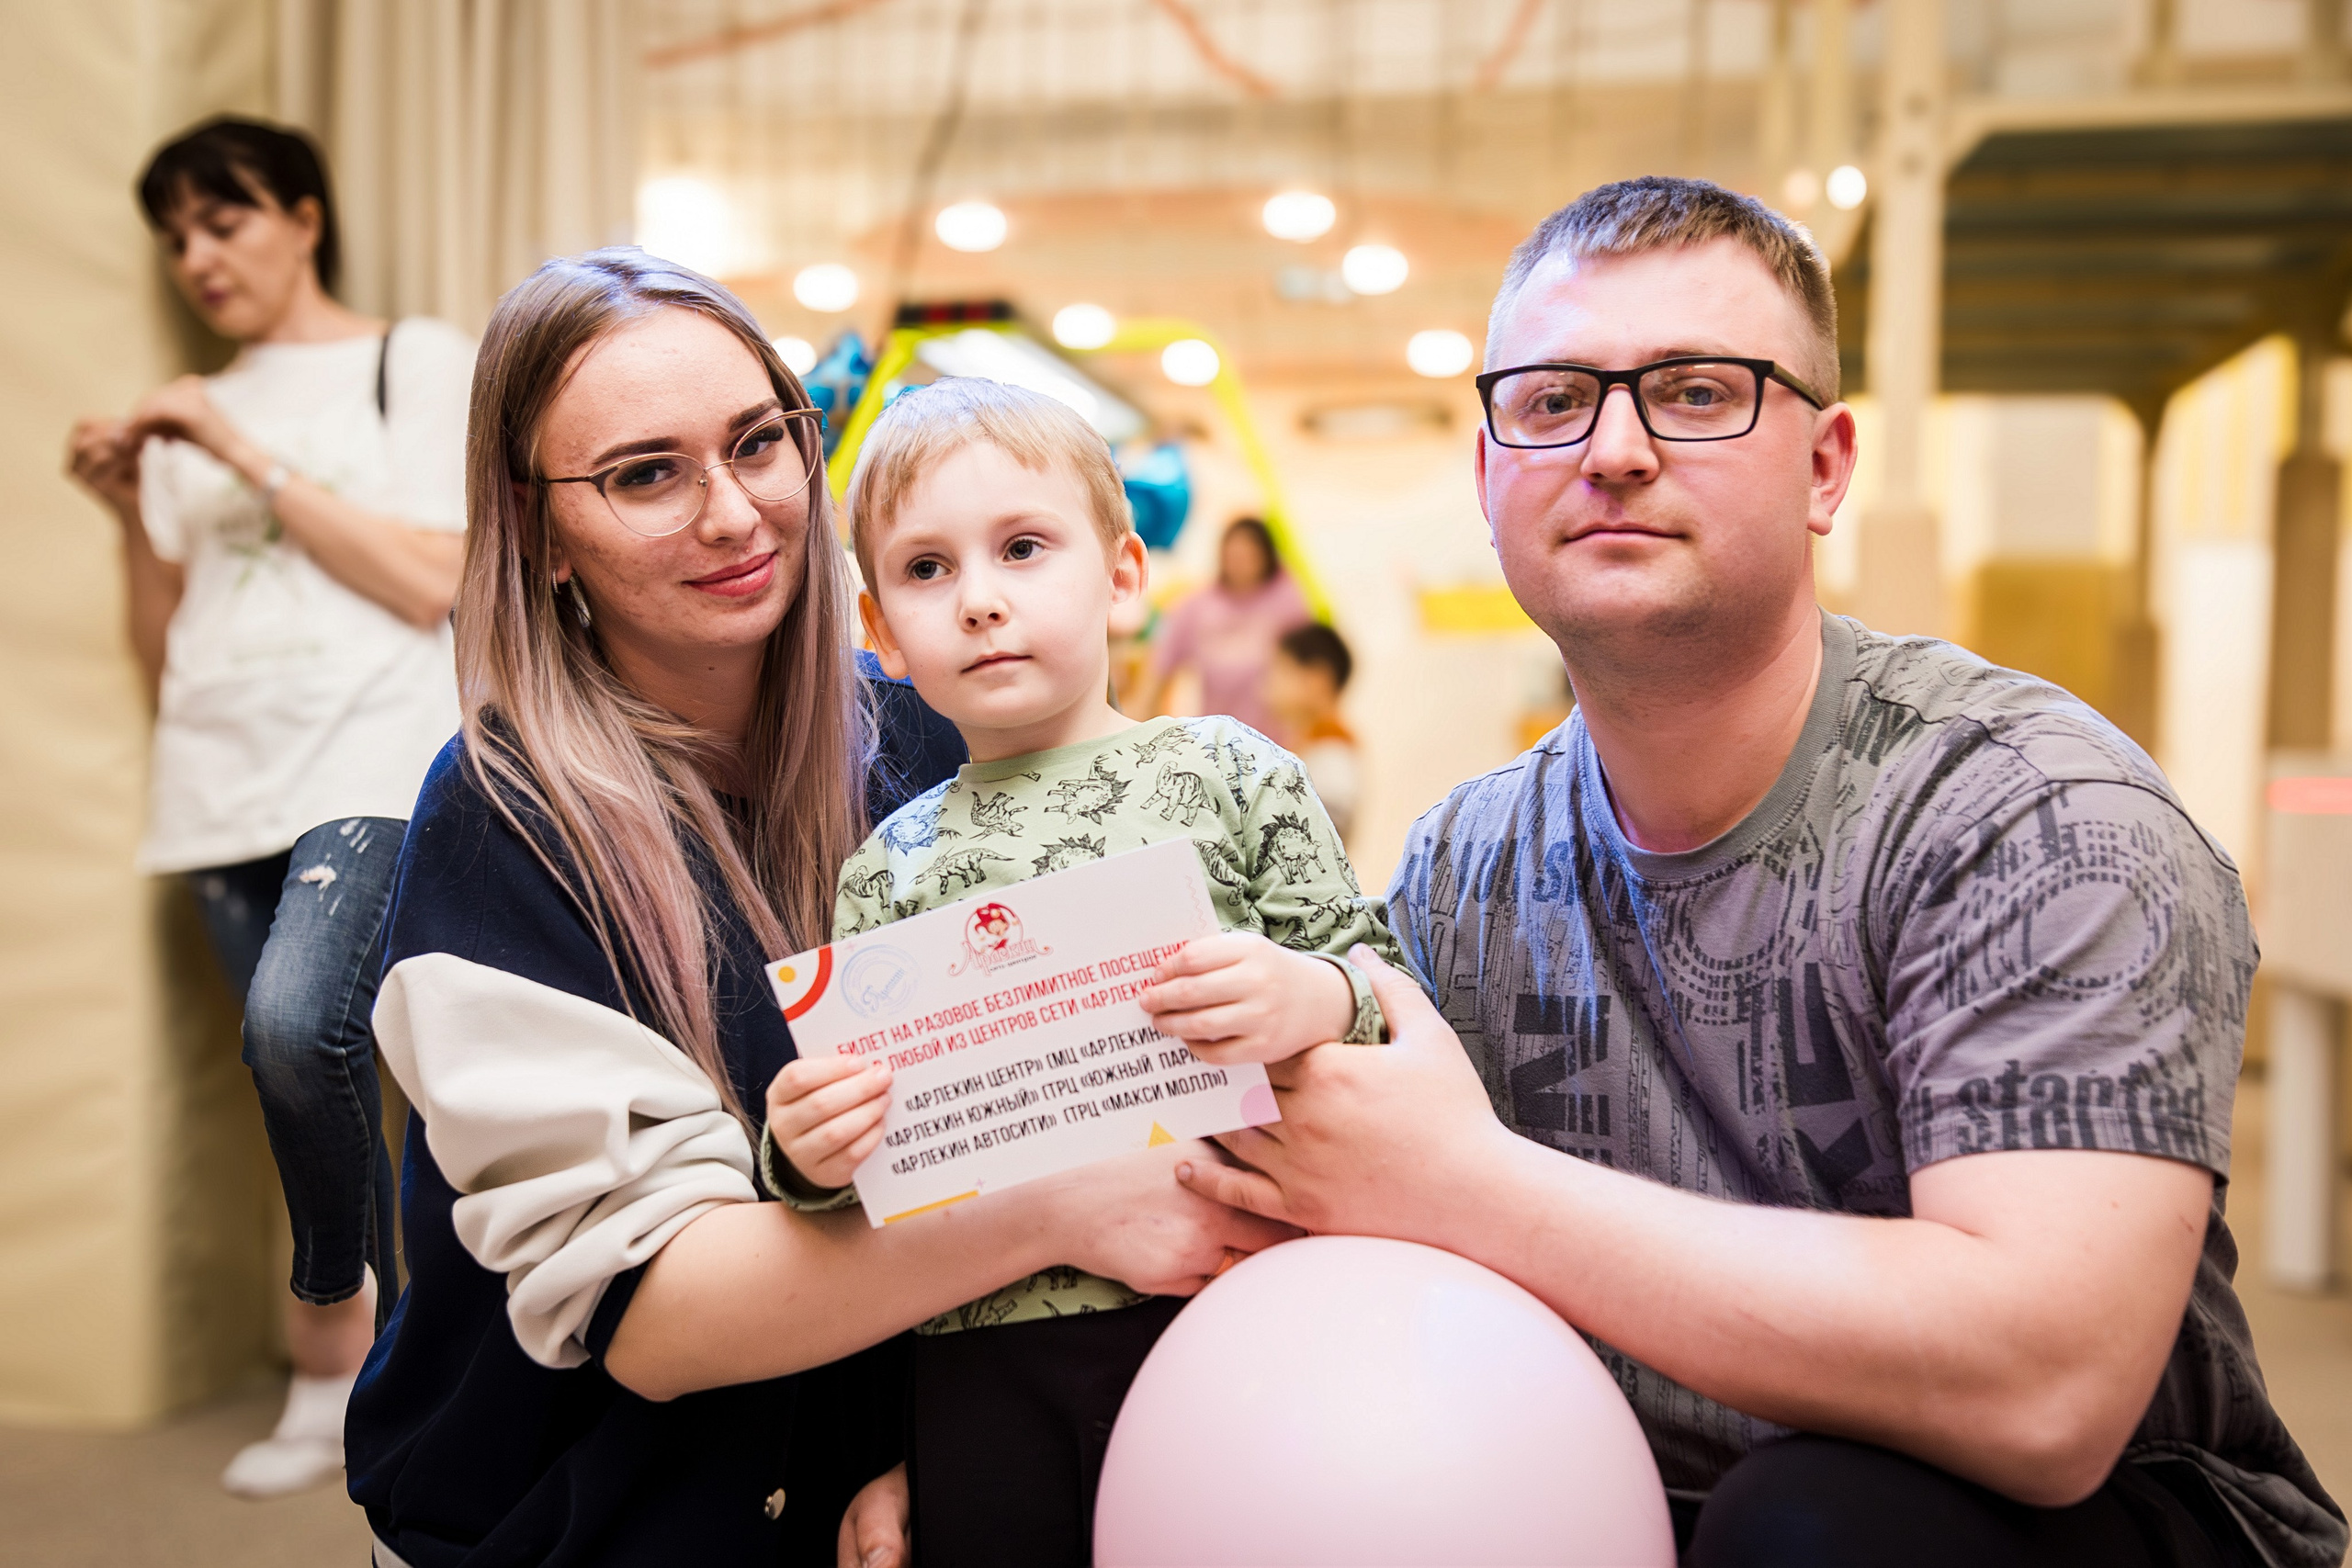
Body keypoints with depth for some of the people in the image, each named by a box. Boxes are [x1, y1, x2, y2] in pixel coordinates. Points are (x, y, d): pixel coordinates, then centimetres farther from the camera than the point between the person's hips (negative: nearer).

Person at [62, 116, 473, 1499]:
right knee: (321, 1073, 4)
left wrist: (251, 458, -6)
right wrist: (133, 510, 5)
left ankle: (334, 1297, -2)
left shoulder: (419, 362, 7)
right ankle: (373, 1381, 19)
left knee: (296, 1021, -28)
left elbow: (432, 583, -7)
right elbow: (167, 655, 19)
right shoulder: (197, 420, 21)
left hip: (378, 767, -5)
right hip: (229, 787, 5)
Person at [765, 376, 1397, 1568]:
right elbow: (864, 1150, 13)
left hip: (1213, 1304, -2)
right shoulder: (887, 867, 9)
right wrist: (810, 1158, -8)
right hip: (978, 1361, 2)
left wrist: (1317, 1001, -19)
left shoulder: (1231, 777, 2)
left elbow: (1379, 985, 1)